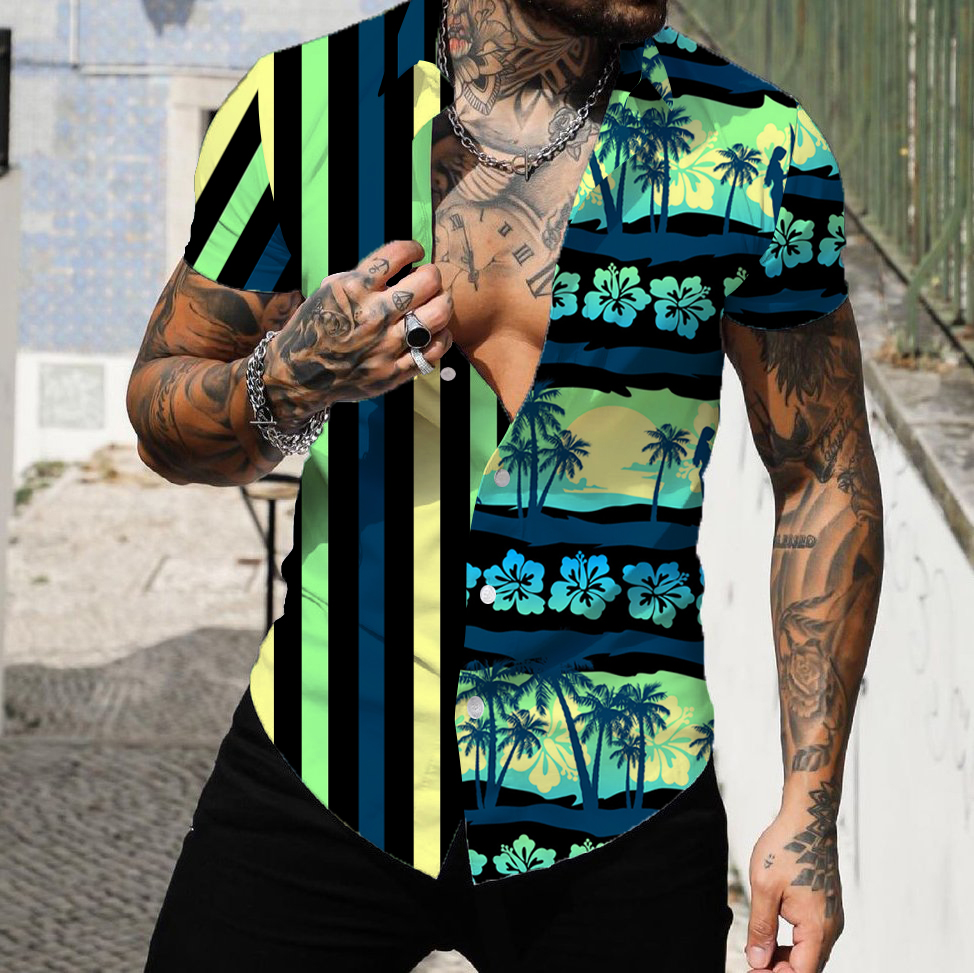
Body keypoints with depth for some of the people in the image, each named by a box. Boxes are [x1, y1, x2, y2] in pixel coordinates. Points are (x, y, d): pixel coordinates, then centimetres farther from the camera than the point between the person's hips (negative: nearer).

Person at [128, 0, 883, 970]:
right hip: (322, 781, 1)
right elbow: (162, 416, 6)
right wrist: (289, 381, -17)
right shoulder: (304, 102, -2)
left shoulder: (756, 152, -4)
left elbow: (825, 481, 3)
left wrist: (810, 807, -1)